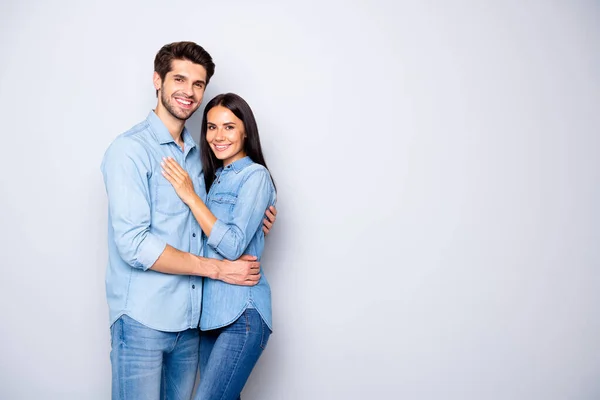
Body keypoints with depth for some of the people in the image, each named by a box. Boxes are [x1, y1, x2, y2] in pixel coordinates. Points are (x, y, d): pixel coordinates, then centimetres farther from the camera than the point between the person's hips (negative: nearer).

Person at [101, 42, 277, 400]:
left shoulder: (196, 154, 13)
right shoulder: (130, 149, -11)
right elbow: (134, 244, -18)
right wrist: (219, 268, -14)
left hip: (189, 319, 7)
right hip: (143, 320, -6)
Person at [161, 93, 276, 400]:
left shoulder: (255, 175, -8)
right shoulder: (213, 177, 15)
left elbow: (233, 245, -17)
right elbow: (204, 238, 14)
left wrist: (191, 196, -13)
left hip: (242, 314, -8)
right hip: (211, 309, 8)